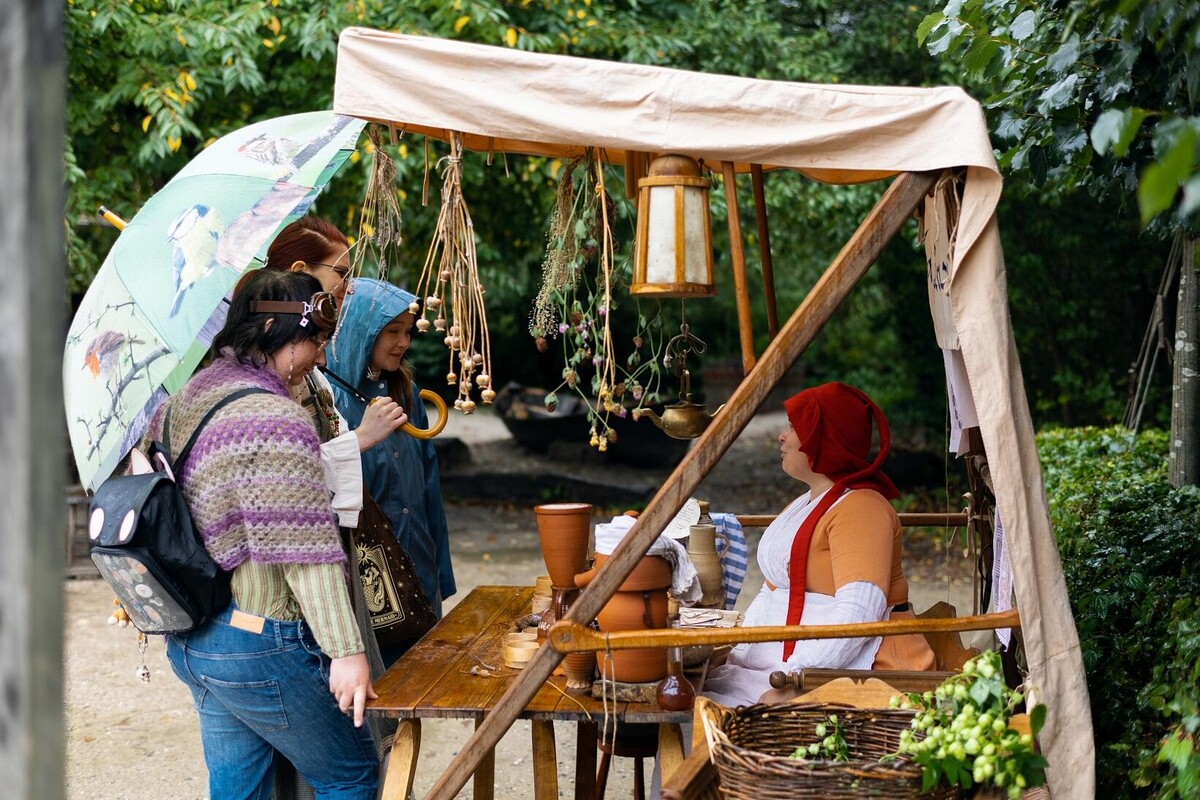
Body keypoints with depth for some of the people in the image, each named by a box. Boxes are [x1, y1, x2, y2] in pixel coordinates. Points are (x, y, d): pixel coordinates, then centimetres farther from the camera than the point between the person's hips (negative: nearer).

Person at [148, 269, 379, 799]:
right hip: (259, 646, -9)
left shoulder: (183, 400, 8)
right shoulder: (276, 420, -20)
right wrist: (346, 651, -20)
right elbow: (305, 553, -23)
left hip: (189, 642, 9)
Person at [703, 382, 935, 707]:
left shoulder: (860, 509, -11)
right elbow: (771, 594, 20)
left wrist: (792, 681, -28)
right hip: (788, 662, 9)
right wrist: (733, 658, 4)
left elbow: (858, 613, -22)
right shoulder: (803, 506, 22)